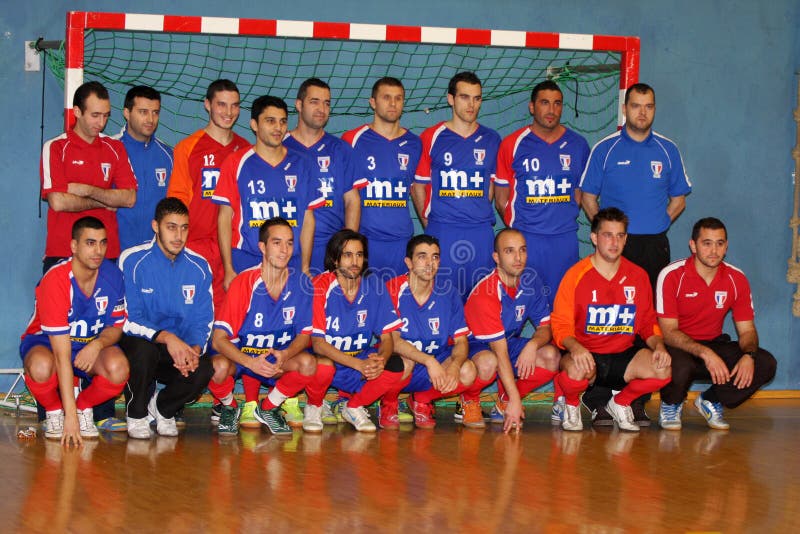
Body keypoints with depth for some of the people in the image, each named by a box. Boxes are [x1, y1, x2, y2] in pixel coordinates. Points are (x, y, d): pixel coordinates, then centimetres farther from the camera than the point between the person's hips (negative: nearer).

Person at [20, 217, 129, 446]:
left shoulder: (112, 275, -14)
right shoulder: (54, 281, -29)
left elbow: (117, 326, 0)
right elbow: (61, 354, -32)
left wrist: (97, 344, -26)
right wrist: (69, 415, -35)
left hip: (92, 344, 3)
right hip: (46, 341, -3)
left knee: (119, 368, -31)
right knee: (41, 367, -39)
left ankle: (84, 408, 1)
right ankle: (54, 412, -5)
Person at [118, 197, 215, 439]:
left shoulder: (199, 267, 2)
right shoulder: (132, 260, -8)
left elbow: (203, 322, 2)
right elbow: (127, 319, -14)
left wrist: (194, 350, -21)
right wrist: (165, 337, -30)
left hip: (181, 347, 3)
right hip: (138, 342, -2)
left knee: (203, 369, -29)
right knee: (143, 350, -38)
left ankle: (163, 408, 5)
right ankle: (137, 415, -7)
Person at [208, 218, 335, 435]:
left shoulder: (301, 283, -8)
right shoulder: (244, 282, -17)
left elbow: (305, 333, -3)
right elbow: (219, 339, -20)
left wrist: (284, 355, -26)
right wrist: (251, 362, -38)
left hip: (280, 359, 2)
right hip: (240, 355, -2)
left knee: (309, 363, -30)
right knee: (218, 367, -35)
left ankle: (268, 408, -2)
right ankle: (229, 407, 1)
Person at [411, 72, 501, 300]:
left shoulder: (491, 140, 10)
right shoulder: (432, 137, 2)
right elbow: (418, 185, 6)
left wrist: (480, 215, 11)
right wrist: (429, 224, 2)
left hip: (481, 231, 3)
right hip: (442, 232, -3)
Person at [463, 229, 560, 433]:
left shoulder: (530, 281, -7)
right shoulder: (485, 294, -27)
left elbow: (545, 326, -2)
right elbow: (500, 352, -31)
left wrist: (532, 345, -28)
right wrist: (515, 399, -35)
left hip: (510, 342, 6)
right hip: (476, 346, -6)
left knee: (551, 356, -20)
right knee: (488, 361, -41)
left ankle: (503, 404, -2)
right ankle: (469, 401, -7)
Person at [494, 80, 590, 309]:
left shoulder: (577, 145, 8)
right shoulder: (513, 144, 1)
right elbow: (501, 198, 5)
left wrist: (564, 218, 8)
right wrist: (516, 226, 0)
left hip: (565, 239, 2)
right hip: (525, 238, -2)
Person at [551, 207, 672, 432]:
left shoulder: (638, 276, 7)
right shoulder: (576, 275, -5)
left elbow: (648, 322, 14)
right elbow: (560, 325, -7)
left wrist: (659, 345, -8)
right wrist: (575, 347, -29)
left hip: (623, 356, 4)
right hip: (585, 354, -4)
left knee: (662, 370, -23)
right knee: (575, 370, -39)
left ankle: (620, 403, 9)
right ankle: (571, 405, 0)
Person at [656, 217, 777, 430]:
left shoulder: (737, 279, -3)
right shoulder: (671, 276, -16)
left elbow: (747, 330, 2)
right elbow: (669, 332, -18)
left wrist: (748, 355, -22)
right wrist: (705, 354, -33)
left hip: (715, 345, 4)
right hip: (679, 347, -4)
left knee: (766, 364, -18)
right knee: (680, 365, -40)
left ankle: (711, 401, 6)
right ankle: (670, 405, -1)